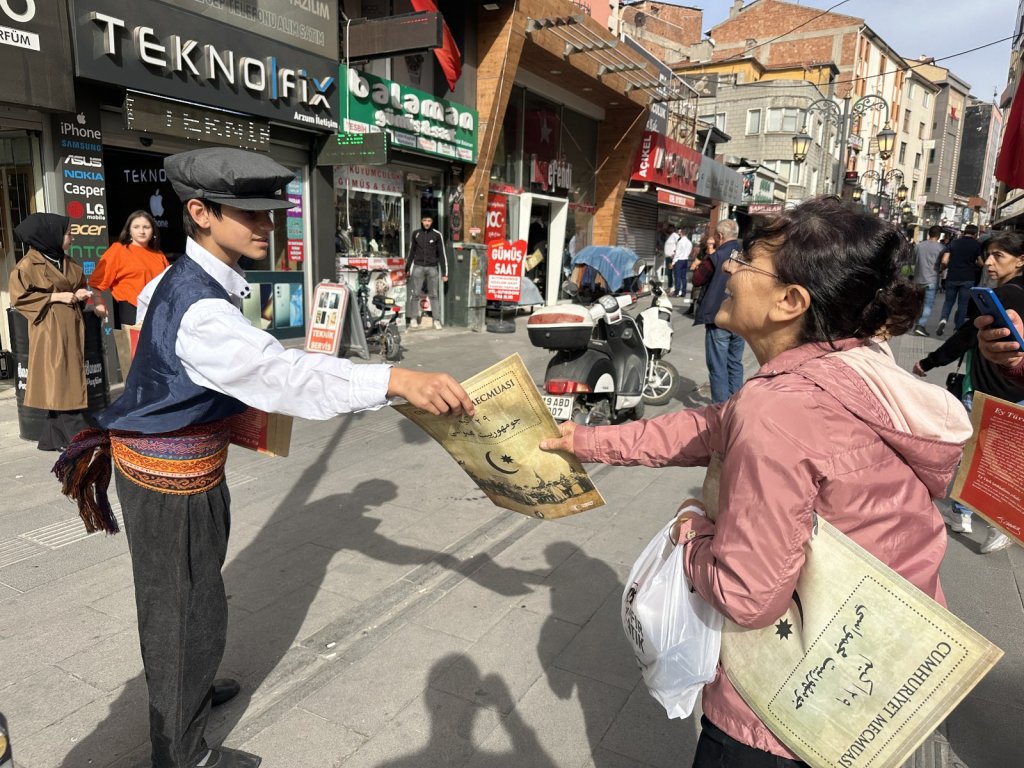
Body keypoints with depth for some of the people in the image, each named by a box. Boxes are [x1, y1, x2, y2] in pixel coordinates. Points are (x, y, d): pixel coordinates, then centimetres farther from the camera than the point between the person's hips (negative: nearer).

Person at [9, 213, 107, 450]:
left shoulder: (68, 263, 15)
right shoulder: (29, 264, -6)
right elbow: (19, 296, -9)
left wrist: (81, 296, 2)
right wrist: (55, 297, -13)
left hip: (71, 328, 7)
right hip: (50, 330, -7)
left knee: (69, 382, 5)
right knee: (58, 383, -6)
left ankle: (55, 437, 12)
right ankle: (77, 437, -5)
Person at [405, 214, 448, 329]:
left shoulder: (437, 235, 1)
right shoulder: (416, 234, 8)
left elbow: (442, 254, 2)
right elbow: (411, 252, 14)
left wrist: (444, 273, -2)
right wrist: (407, 268, 12)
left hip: (432, 268, -1)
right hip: (418, 267, 1)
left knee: (433, 295, 1)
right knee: (414, 294, 0)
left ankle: (437, 320, 3)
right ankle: (413, 318, 7)